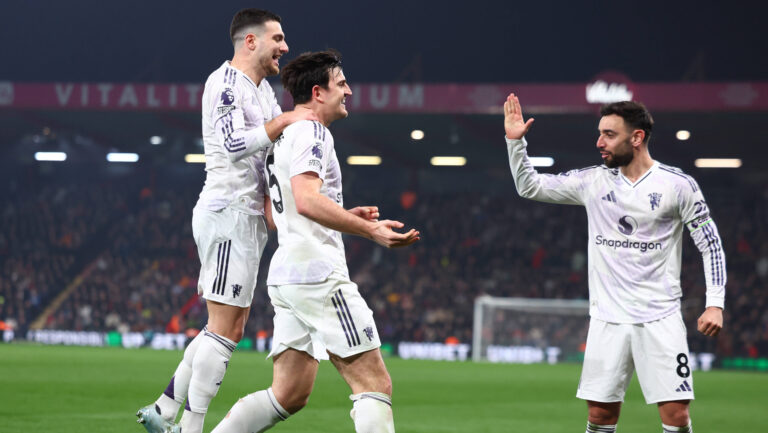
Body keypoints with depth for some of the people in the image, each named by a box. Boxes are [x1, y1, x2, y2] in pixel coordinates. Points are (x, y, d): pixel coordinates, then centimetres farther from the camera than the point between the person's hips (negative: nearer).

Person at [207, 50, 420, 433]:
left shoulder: (283, 137, 23)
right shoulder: (311, 132, -8)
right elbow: (307, 200, -24)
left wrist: (346, 217, 22)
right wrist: (370, 231, -28)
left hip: (286, 272, 10)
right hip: (317, 272, -10)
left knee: (289, 395, 10)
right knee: (375, 384, -11)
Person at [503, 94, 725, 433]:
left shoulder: (678, 185, -3)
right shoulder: (593, 182, 6)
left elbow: (710, 244, 1)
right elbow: (529, 186, 12)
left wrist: (715, 303, -7)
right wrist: (515, 141, 0)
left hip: (660, 318, -3)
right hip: (607, 318, 3)